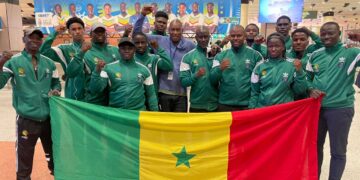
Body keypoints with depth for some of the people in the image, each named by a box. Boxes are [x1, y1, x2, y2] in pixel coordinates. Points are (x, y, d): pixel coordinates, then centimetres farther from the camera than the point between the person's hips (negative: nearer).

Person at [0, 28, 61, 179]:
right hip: (26, 120, -3)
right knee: (24, 163, 10)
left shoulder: (49, 63, 5)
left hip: (49, 118, 4)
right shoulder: (13, 61, -7)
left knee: (54, 155, 21)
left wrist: (55, 91, -6)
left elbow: (56, 83, 15)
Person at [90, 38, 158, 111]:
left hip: (138, 112, 1)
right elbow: (95, 89, -7)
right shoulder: (109, 68, -2)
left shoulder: (143, 69, 2)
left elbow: (151, 95, 6)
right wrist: (97, 72, -21)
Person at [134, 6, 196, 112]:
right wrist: (143, 15, -4)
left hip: (182, 93, 0)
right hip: (164, 91, 0)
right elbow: (137, 33, 4)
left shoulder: (189, 45, 2)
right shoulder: (159, 40, 2)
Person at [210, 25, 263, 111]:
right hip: (225, 104, 1)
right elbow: (212, 79, -1)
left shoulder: (254, 55, 1)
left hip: (248, 104, -1)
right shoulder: (220, 56, 4)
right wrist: (220, 69, -21)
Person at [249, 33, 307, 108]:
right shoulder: (260, 66, -1)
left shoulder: (292, 65, -5)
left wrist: (299, 72, -16)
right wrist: (252, 109, -3)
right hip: (262, 109, 1)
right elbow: (254, 93, 4)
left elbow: (300, 91, -4)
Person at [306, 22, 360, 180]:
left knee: (338, 151, 9)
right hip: (317, 107, 4)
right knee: (316, 146, 18)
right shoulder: (315, 55, 5)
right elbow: (307, 77, 14)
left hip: (340, 108, -4)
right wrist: (311, 90, -5)